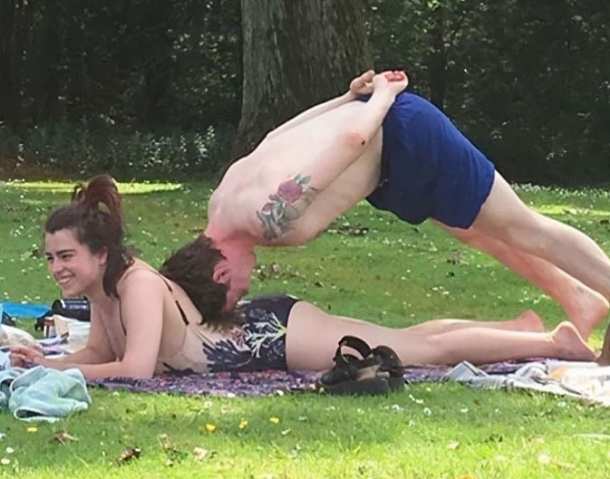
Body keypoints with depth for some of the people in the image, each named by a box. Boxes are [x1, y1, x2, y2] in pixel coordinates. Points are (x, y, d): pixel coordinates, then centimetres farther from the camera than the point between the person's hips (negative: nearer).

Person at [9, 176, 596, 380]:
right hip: (255, 327, 8)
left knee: (429, 349, 2)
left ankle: (553, 342, 13)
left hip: (279, 333, -8)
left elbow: (135, 368, -37)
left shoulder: (139, 284, -28)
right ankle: (520, 326, 37)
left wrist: (60, 372, -28)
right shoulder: (102, 288, -2)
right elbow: (101, 352, 12)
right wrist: (43, 359, -4)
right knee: (407, 338, 22)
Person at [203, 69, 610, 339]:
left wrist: (385, 94, -9)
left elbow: (352, 138, -29)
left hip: (403, 130, -9)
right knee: (477, 231, 20)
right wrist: (352, 97, 17)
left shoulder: (270, 219, -34)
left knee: (520, 228, 3)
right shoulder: (219, 204, -6)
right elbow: (274, 140, 10)